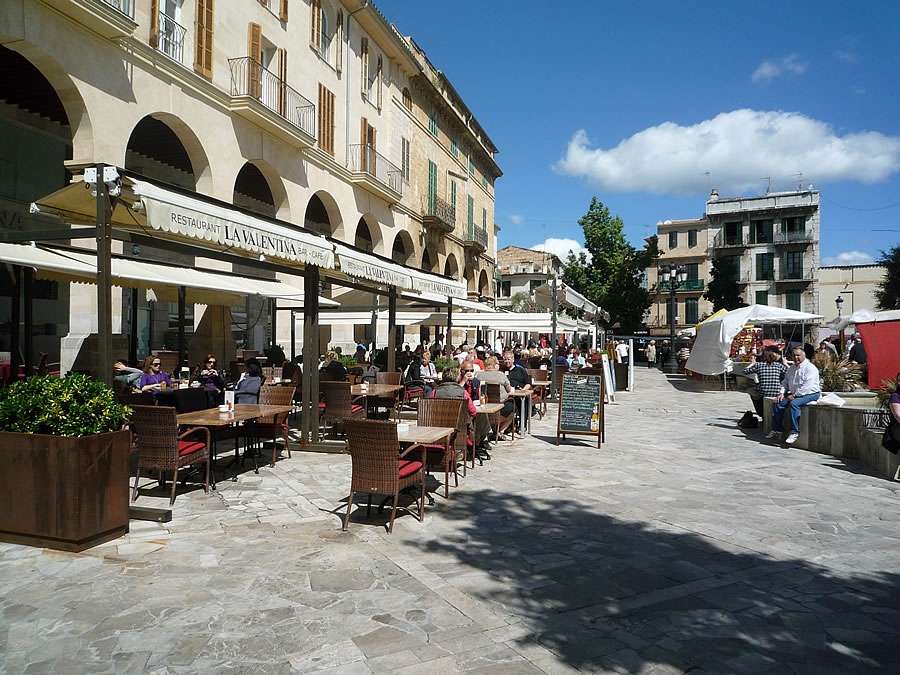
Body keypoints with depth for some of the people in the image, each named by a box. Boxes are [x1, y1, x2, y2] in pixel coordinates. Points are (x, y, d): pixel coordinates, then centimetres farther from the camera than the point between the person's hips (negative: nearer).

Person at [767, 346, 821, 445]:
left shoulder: (810, 368, -12)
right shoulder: (791, 369, 15)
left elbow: (806, 386, -22)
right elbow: (785, 382, 20)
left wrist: (794, 395, -20)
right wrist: (782, 393, 2)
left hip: (811, 394, -8)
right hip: (794, 394, 8)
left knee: (794, 403, -33)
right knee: (779, 403, -9)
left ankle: (794, 432, -30)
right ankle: (777, 429, -1)